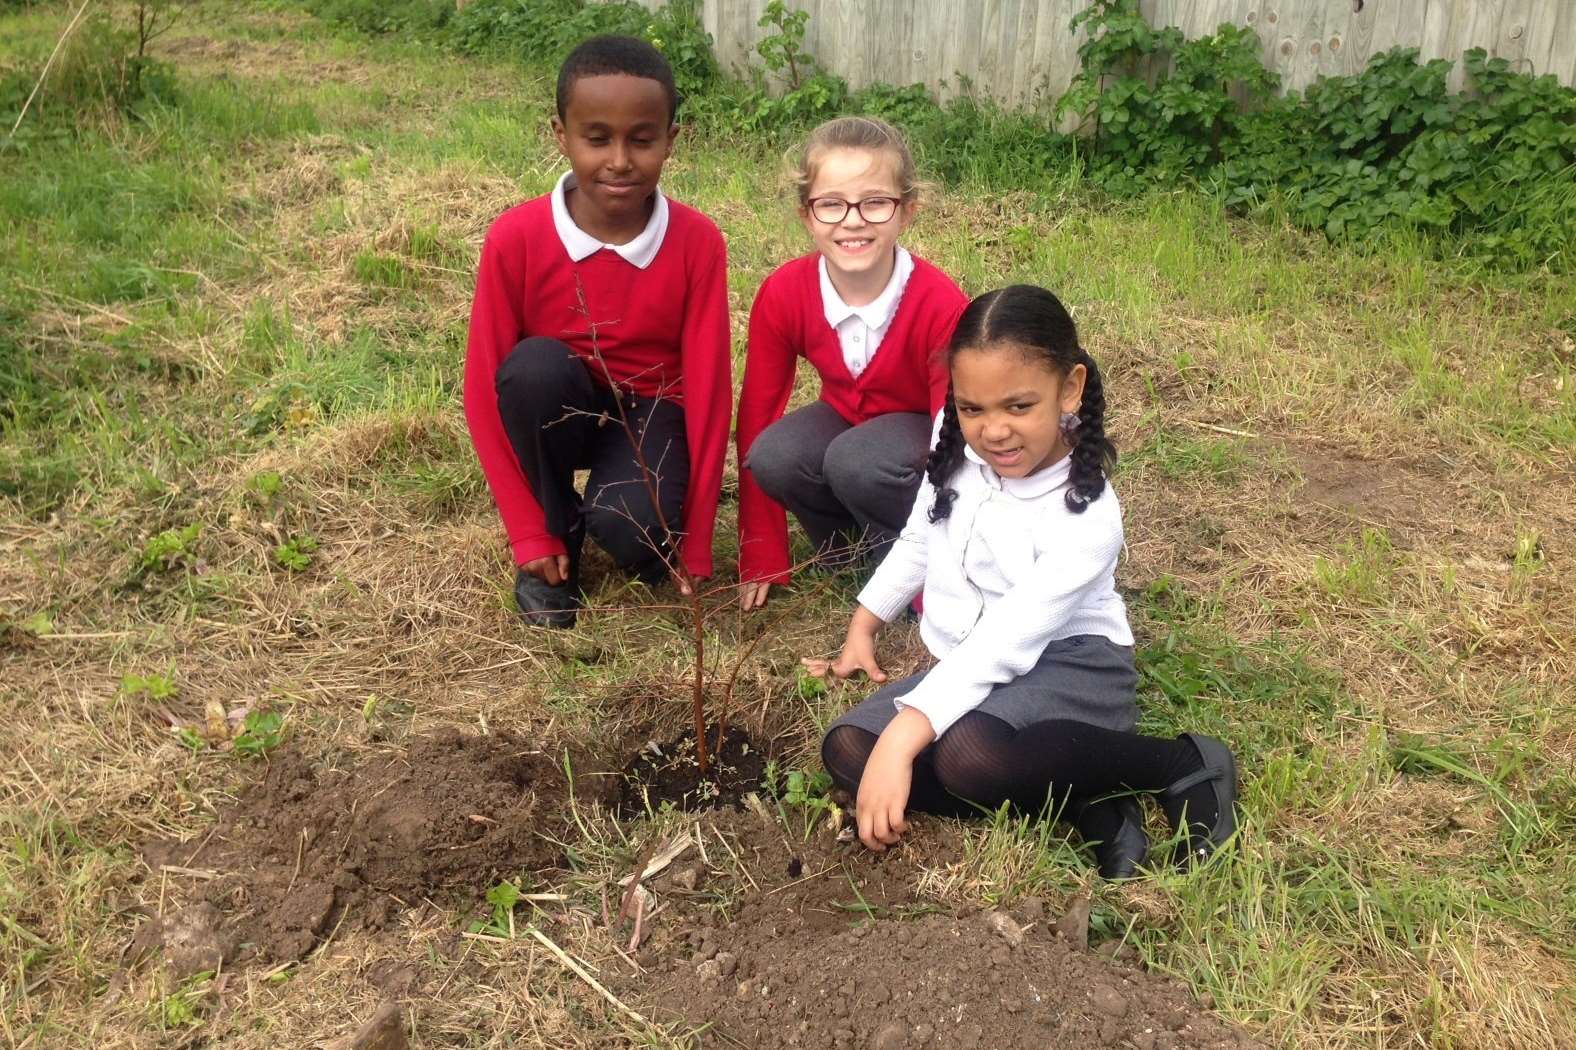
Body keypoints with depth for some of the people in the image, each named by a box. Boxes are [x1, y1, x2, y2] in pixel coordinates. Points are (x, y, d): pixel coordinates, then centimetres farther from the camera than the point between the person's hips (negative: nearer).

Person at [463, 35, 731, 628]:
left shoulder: (697, 242, -18)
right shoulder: (515, 239, -19)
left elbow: (707, 387, -15)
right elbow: (484, 388, -14)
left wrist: (692, 543, -16)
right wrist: (530, 533, -16)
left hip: (650, 413, -1)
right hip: (555, 416, 2)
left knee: (628, 527, -32)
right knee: (536, 365, -33)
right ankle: (558, 534, -8)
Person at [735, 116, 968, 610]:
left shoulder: (941, 306, -30)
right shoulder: (782, 295, -21)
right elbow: (757, 419, -13)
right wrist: (761, 561, -11)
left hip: (921, 431, -3)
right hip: (846, 418, 4)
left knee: (856, 462, -35)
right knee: (774, 457, -28)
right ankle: (856, 543, -1)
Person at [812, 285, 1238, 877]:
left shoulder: (1085, 517, -24)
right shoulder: (956, 446, -5)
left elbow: (1003, 645, -30)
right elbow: (917, 542, 15)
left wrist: (900, 742, -37)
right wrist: (864, 627, 12)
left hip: (1069, 665, -7)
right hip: (968, 669, 7)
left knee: (968, 755, -38)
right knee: (848, 750, -15)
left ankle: (1184, 765, -14)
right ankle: (1085, 802, -15)